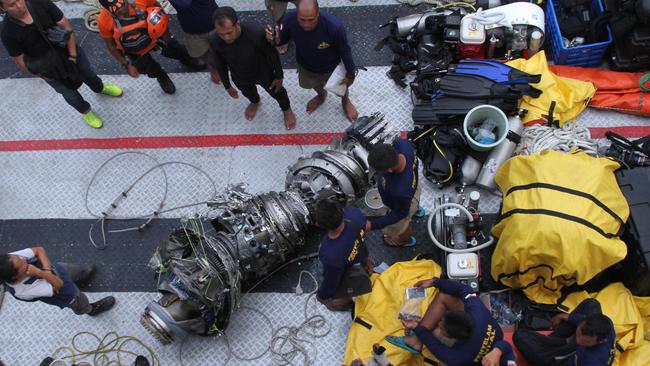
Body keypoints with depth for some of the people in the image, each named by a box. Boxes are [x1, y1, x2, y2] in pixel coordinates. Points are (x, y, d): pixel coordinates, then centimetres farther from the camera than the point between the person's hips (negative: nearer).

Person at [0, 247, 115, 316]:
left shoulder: (12, 259, -35)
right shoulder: (24, 291, -45)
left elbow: (39, 250, -20)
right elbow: (58, 285, -34)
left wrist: (46, 269, -33)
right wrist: (40, 273, -47)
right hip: (63, 293, -4)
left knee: (75, 270, 35)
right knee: (78, 302, 29)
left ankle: (81, 276, 72)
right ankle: (91, 309, 64)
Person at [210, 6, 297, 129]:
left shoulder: (256, 33, -42)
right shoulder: (215, 42, -31)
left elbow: (272, 54, -22)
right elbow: (220, 65, -10)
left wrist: (279, 76, -9)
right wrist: (227, 86, 4)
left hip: (264, 73, -2)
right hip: (240, 78, 3)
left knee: (276, 92, 27)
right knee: (248, 93, 35)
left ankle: (286, 109, 62)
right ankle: (255, 102, 73)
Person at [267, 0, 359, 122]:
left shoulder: (334, 26, -42)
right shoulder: (289, 19, -33)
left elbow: (345, 51, -24)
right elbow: (283, 38, -11)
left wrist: (350, 73, -11)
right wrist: (275, 40, -34)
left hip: (332, 68, -3)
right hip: (305, 66, 3)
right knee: (310, 84, 35)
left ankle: (345, 101, 66)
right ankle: (321, 95, 72)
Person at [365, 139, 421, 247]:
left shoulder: (401, 191, -51)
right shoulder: (401, 143, -38)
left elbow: (400, 213, -29)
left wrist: (373, 225, -27)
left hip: (404, 204, -5)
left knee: (397, 228, 31)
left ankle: (406, 240, 65)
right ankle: (416, 209, 78)